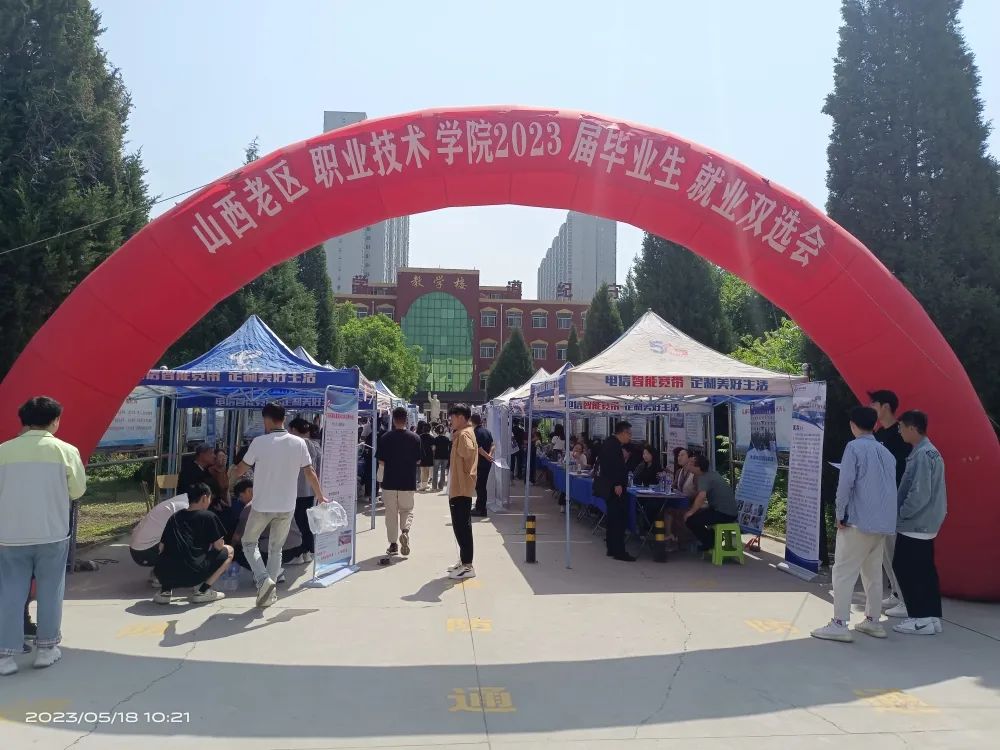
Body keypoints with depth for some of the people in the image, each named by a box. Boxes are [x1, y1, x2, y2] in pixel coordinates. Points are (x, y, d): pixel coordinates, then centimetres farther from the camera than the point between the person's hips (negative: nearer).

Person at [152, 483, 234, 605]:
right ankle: (202, 591, 4)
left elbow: (162, 547, 21)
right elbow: (218, 546, 4)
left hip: (163, 574, 6)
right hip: (192, 574, -6)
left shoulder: (174, 517, 21)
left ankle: (165, 591, 15)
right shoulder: (208, 516, 5)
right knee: (228, 551, 15)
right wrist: (209, 546, 29)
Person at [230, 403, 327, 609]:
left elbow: (241, 468, 2)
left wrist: (230, 476, 25)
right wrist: (320, 496, 13)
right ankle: (270, 592, 16)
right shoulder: (299, 443, -3)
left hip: (262, 505, -3)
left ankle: (264, 580, -4)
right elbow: (310, 472, 0)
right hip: (287, 506, 3)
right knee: (276, 548, 16)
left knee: (249, 543, 16)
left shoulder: (260, 442, -11)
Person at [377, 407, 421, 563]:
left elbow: (381, 462, -5)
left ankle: (393, 544, 11)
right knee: (407, 510, 17)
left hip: (390, 481, -1)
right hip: (408, 481, 1)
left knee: (391, 512, 10)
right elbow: (418, 461, 2)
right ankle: (405, 530, -10)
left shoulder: (386, 438, -8)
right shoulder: (415, 438, -5)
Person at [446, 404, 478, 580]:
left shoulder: (464, 434, -15)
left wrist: (455, 440, -18)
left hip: (461, 488, -11)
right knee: (461, 526, 16)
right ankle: (464, 561, 25)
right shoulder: (465, 433, 17)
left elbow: (467, 451, -34)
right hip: (460, 487, 11)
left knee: (462, 526, -7)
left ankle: (467, 566, -3)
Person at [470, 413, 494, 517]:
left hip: (480, 462, -8)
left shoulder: (476, 432, -14)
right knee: (483, 485, 15)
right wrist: (490, 454, -6)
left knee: (480, 486, -1)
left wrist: (487, 456, -11)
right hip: (487, 462, 8)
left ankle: (481, 510, 2)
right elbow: (493, 445, 7)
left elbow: (479, 449, -20)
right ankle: (480, 507, 24)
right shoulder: (487, 431, 10)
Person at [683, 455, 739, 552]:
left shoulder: (703, 478, -16)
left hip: (724, 514, -10)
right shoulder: (712, 473, 12)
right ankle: (712, 537, 22)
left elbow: (701, 496, -35)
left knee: (690, 520, -15)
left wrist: (691, 512, -23)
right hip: (730, 511, 10)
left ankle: (709, 544, 2)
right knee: (698, 514, 24)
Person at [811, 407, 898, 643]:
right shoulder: (886, 453, 13)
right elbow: (891, 486, 15)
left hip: (859, 521, -7)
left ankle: (839, 625, -6)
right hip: (883, 523, 7)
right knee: (873, 572, 17)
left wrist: (840, 515, -7)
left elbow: (845, 483, -15)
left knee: (844, 572, -4)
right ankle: (873, 621, 23)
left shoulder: (855, 447, -9)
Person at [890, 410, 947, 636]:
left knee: (905, 568, -3)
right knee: (923, 570, 15)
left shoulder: (922, 455, -20)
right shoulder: (928, 451, 11)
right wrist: (904, 514, 16)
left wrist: (901, 514, -12)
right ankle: (929, 613, 23)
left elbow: (919, 494, -24)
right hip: (925, 523, 10)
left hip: (915, 524, -10)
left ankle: (922, 618, 2)